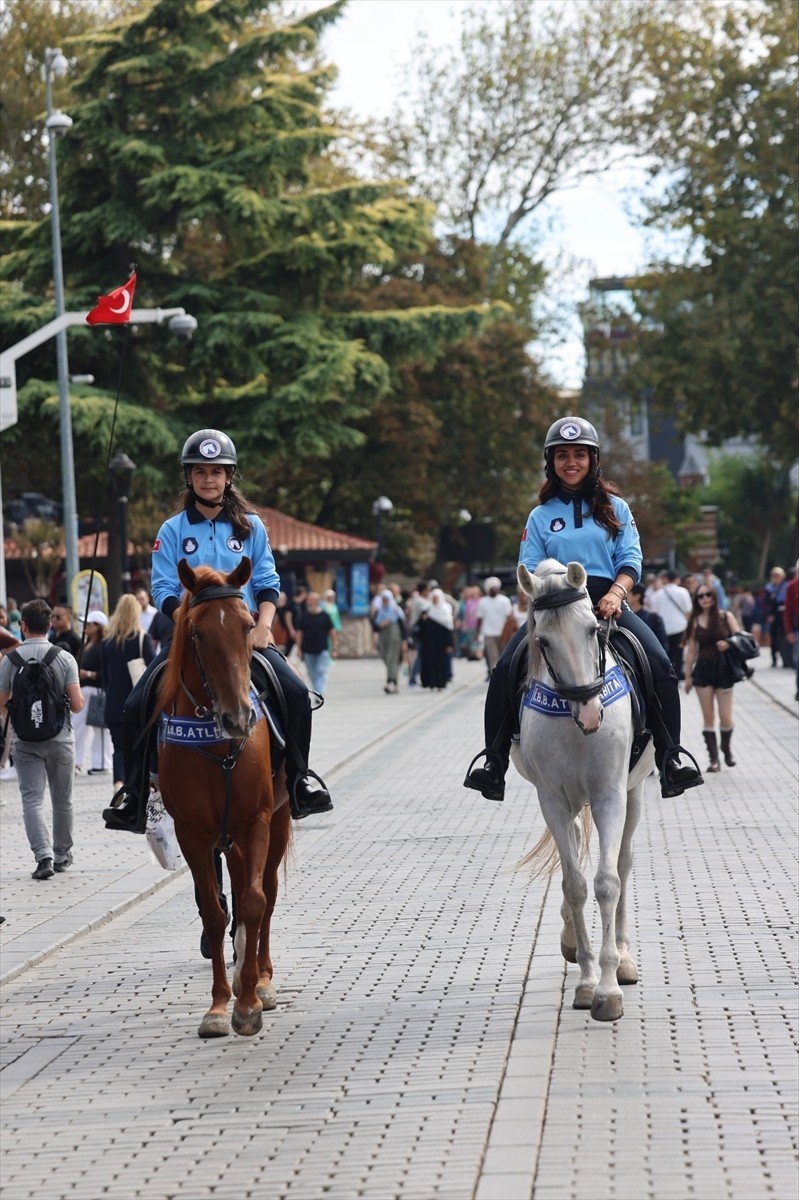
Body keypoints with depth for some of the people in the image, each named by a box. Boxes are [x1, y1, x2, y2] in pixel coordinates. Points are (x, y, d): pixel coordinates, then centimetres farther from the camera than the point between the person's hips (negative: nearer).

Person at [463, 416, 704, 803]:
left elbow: (631, 560, 4)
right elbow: (530, 571, 9)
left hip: (608, 602, -1)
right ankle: (494, 760, -13)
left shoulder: (614, 508, 13)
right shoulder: (541, 516, 15)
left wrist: (615, 594, -16)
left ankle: (670, 758, -17)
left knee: (661, 666, -24)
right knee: (504, 669, -22)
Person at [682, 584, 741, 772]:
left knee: (726, 718, -2)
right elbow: (691, 650, 7)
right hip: (703, 670, 1)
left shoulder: (726, 617, 2)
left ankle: (727, 749, 25)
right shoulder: (695, 621, 5)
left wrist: (728, 644, -19)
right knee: (708, 717, 0)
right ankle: (714, 759, 4)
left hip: (723, 669, -1)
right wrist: (687, 676, 5)